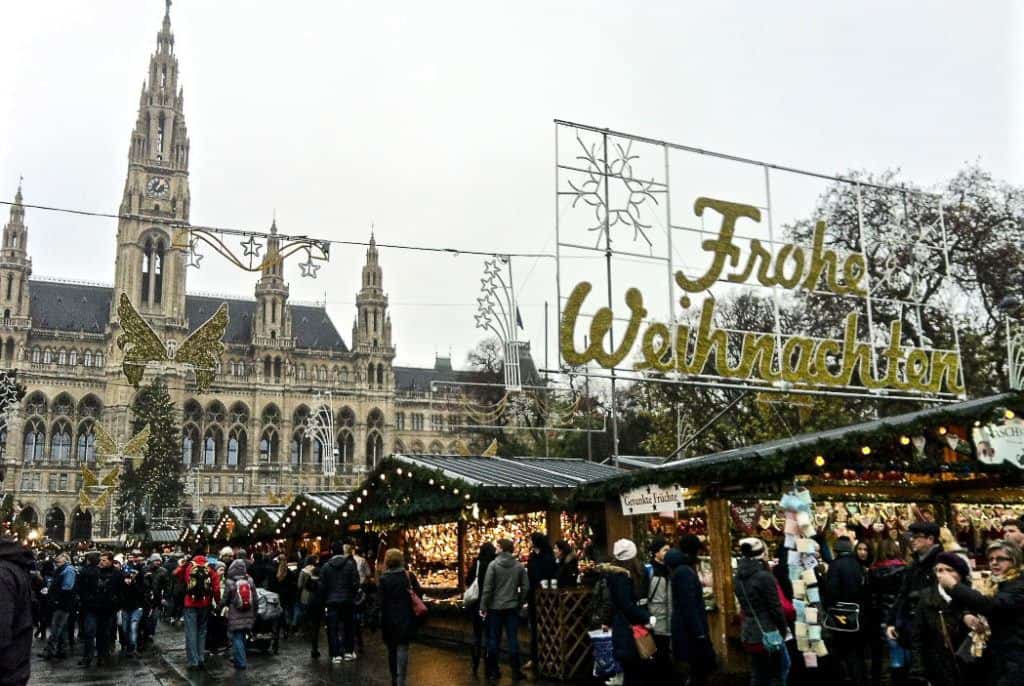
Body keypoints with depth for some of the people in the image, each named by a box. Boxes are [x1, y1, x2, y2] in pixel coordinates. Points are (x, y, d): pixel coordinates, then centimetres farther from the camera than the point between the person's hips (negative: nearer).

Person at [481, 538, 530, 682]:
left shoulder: (493, 565, -10)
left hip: (495, 607, -2)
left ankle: (493, 671, 12)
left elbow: (487, 587, -12)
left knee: (494, 639, 7)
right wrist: (520, 603, 13)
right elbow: (525, 587, 1)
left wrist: (483, 607, -6)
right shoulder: (519, 566, -1)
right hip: (512, 607, 2)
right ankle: (515, 670, 10)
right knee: (513, 638, 8)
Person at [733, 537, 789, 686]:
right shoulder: (764, 576, -18)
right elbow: (775, 607, -14)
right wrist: (783, 629, -1)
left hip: (748, 634, 7)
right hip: (767, 633, -6)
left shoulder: (738, 577, 4)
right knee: (782, 666, 12)